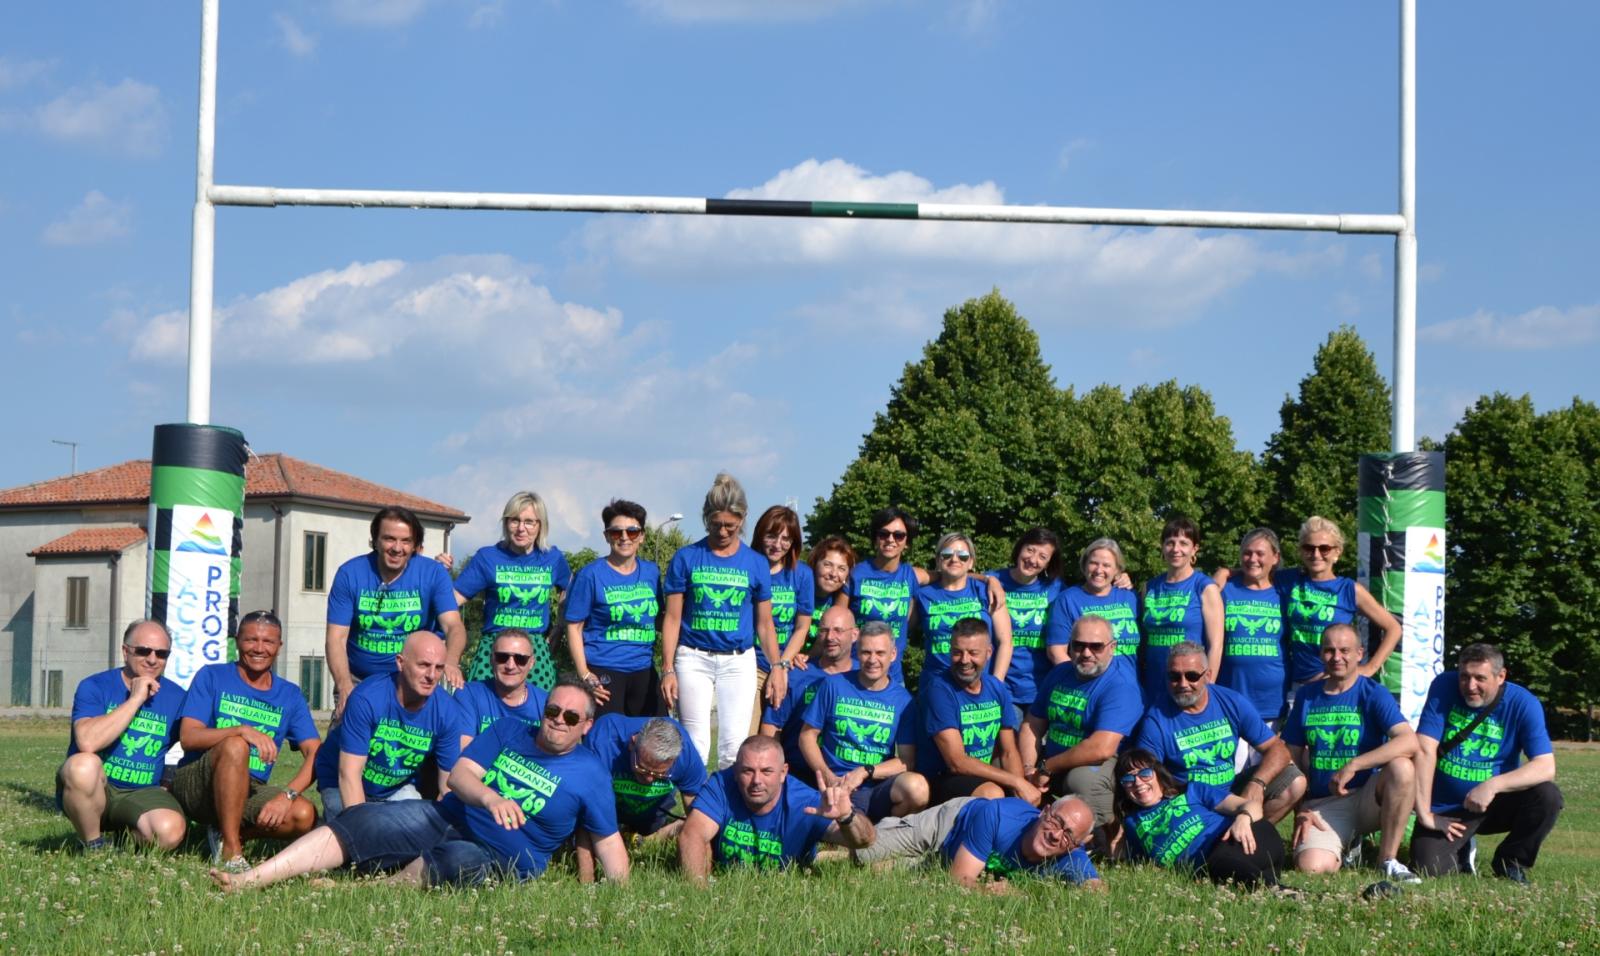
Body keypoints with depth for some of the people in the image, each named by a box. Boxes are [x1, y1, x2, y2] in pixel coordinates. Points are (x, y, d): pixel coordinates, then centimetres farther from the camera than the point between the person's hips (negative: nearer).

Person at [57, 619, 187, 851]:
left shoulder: (176, 697, 4)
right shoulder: (94, 687, -6)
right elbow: (88, 743, -24)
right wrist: (135, 699, -19)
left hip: (143, 794, 2)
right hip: (95, 788, -2)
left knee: (170, 831, -30)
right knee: (84, 764, -37)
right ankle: (92, 847, -12)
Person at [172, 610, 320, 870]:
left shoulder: (290, 695, 8)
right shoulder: (212, 677, 0)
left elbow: (316, 755, -3)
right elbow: (188, 737, -13)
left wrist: (287, 794, -21)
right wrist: (243, 731, -30)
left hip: (249, 792, 3)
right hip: (195, 785, -3)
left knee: (304, 815, -27)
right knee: (235, 746, -35)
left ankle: (230, 833, -2)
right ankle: (230, 849, -28)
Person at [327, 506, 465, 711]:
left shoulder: (433, 573, -5)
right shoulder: (349, 574, -6)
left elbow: (454, 626, -15)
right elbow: (337, 638, -9)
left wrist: (450, 662, -38)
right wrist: (344, 686, -27)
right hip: (359, 681, -1)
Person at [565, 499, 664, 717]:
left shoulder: (651, 572, 10)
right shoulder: (591, 574, -4)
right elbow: (574, 626, -4)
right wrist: (585, 675, -13)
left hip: (644, 670, 5)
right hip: (603, 672, -5)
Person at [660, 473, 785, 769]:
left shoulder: (756, 563, 5)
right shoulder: (686, 558, 1)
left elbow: (764, 623, 9)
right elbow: (672, 618, 2)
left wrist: (778, 667, 0)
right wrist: (667, 669, -3)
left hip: (739, 660, 1)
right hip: (694, 659, -1)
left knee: (733, 745, -3)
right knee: (695, 744, 0)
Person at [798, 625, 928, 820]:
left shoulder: (902, 700, 8)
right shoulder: (834, 685, 7)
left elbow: (906, 761, 5)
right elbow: (807, 736, 10)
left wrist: (865, 772, -11)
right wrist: (829, 777, -5)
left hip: (880, 787, 2)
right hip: (839, 789, -2)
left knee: (916, 786, -33)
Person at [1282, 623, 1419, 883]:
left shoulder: (1374, 694, -2)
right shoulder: (1307, 697, 10)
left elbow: (1409, 742, -20)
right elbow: (1293, 758, 12)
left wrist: (1352, 766, -26)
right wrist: (1301, 811, -1)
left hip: (1368, 798, -2)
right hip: (1322, 804, 2)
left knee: (1401, 766, -34)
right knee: (1311, 866, -28)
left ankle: (1388, 859, -18)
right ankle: (1348, 846, 11)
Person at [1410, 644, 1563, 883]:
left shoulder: (1523, 703, -11)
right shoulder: (1444, 687, -11)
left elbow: (1546, 767, -20)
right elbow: (1425, 750, -16)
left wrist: (1493, 785, -34)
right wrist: (1424, 814, -21)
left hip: (1497, 804, 1)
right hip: (1446, 810, 0)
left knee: (1548, 796, -26)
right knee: (1429, 868, -23)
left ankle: (1511, 862, 1)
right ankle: (1461, 852, 16)